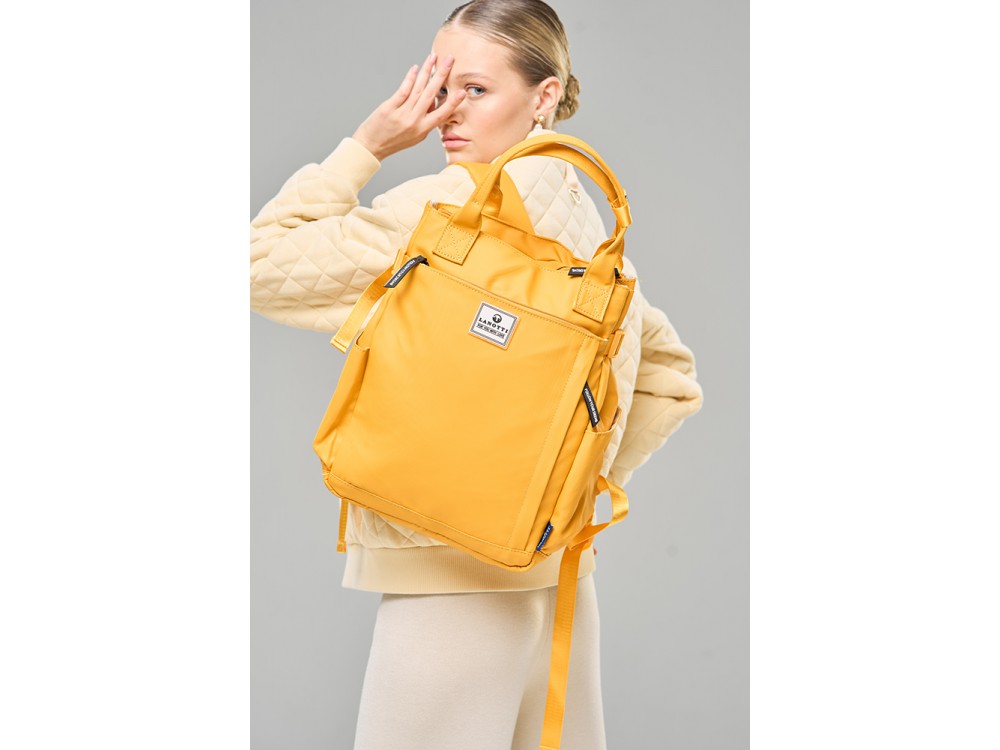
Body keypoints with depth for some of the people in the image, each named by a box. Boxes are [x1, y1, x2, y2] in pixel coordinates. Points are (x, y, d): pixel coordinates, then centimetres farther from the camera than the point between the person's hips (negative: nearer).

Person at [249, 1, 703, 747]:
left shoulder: (457, 204, -15)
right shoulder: (579, 213, 10)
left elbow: (263, 267, -10)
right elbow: (671, 378, 18)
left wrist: (366, 145, -6)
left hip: (456, 578, -8)